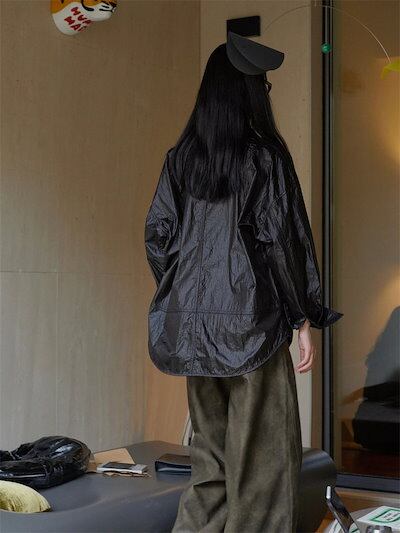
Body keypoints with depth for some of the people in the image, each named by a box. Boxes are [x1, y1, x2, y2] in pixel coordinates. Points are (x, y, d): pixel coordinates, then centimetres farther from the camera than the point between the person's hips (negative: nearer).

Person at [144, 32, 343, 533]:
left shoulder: (181, 157, 6)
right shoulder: (264, 154, -9)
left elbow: (157, 234, 6)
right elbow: (281, 238, -11)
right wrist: (305, 319, -5)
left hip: (193, 320, 6)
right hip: (251, 319, -6)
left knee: (210, 444, 16)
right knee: (263, 449, 3)